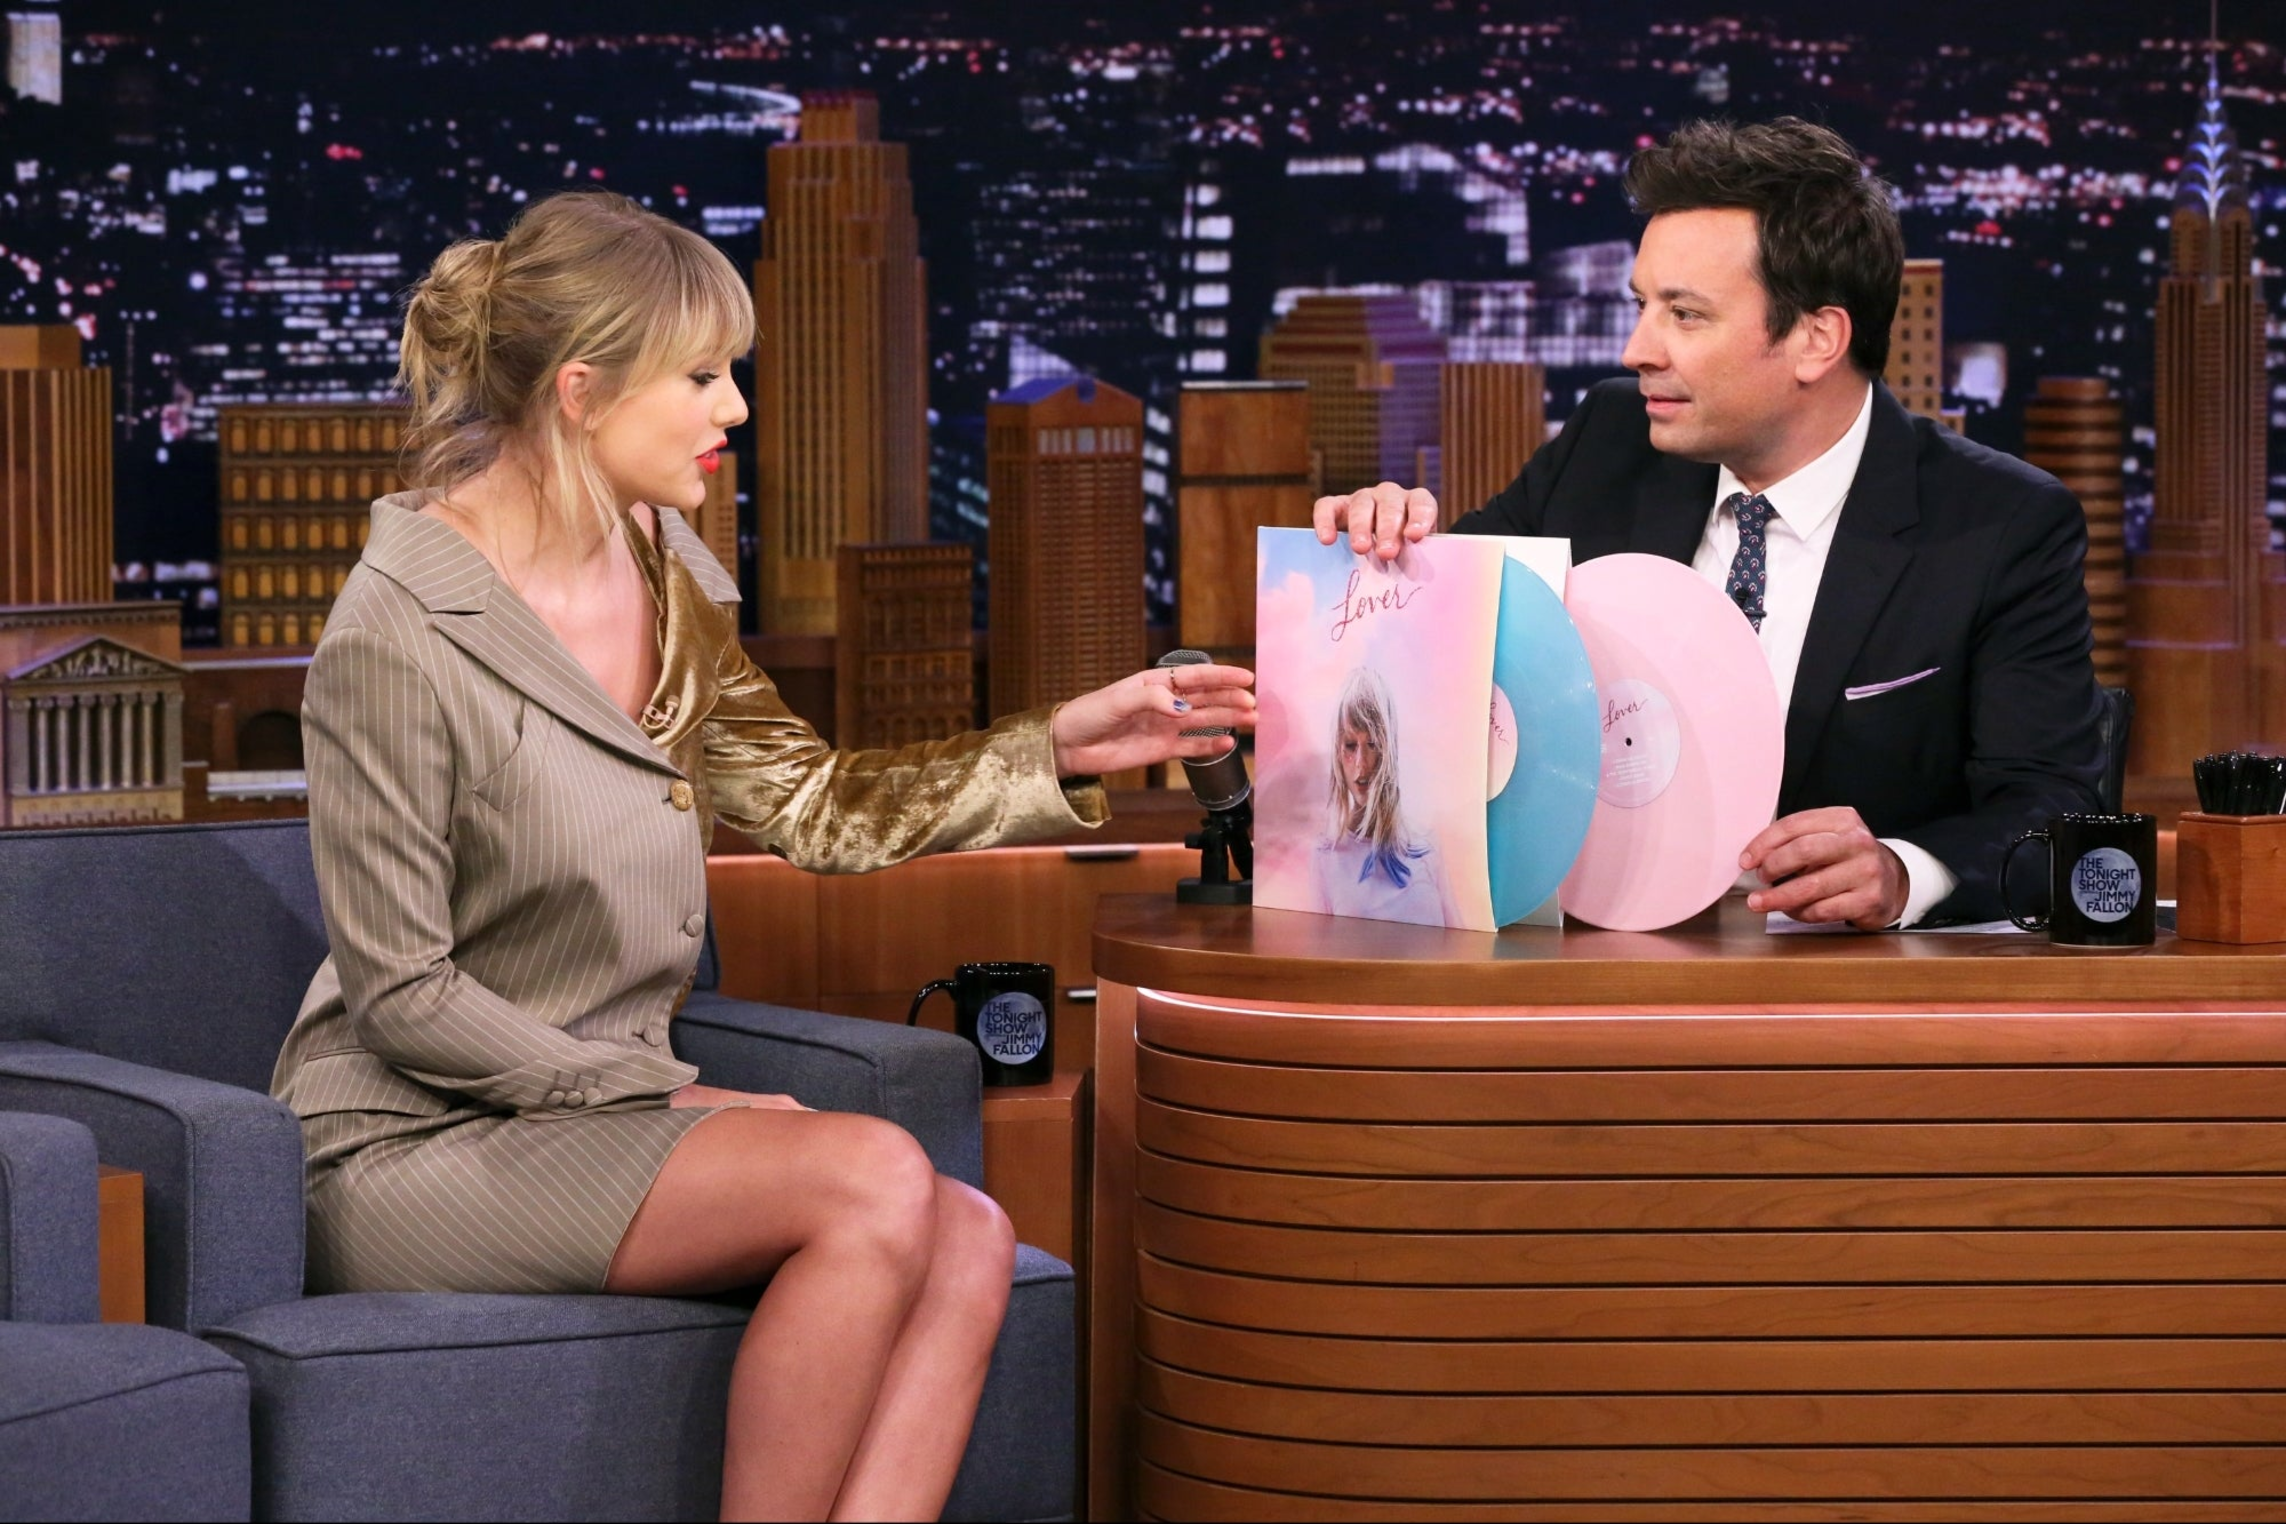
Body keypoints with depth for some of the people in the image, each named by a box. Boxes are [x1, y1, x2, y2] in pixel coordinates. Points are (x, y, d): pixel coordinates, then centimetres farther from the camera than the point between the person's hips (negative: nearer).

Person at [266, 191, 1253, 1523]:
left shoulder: (662, 576, 8)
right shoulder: (399, 638, -16)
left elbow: (820, 810, 17)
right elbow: (403, 998, -15)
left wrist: (1060, 748, 6)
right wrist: (675, 1102, -15)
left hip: (595, 1109, 8)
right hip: (416, 1150, -8)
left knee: (967, 1242, -17)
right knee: (875, 1181, -26)